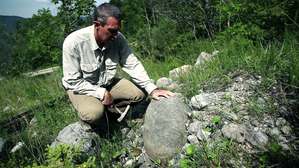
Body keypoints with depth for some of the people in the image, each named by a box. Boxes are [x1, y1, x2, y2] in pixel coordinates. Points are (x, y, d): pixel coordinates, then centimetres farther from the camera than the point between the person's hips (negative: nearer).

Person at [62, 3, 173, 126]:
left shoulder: (118, 39, -17)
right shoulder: (73, 42, -27)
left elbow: (133, 65, -13)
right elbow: (73, 81, -23)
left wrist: (152, 89, -22)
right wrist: (102, 93, -26)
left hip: (107, 83, 4)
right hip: (81, 87, -4)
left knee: (138, 94, -10)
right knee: (94, 113, -31)